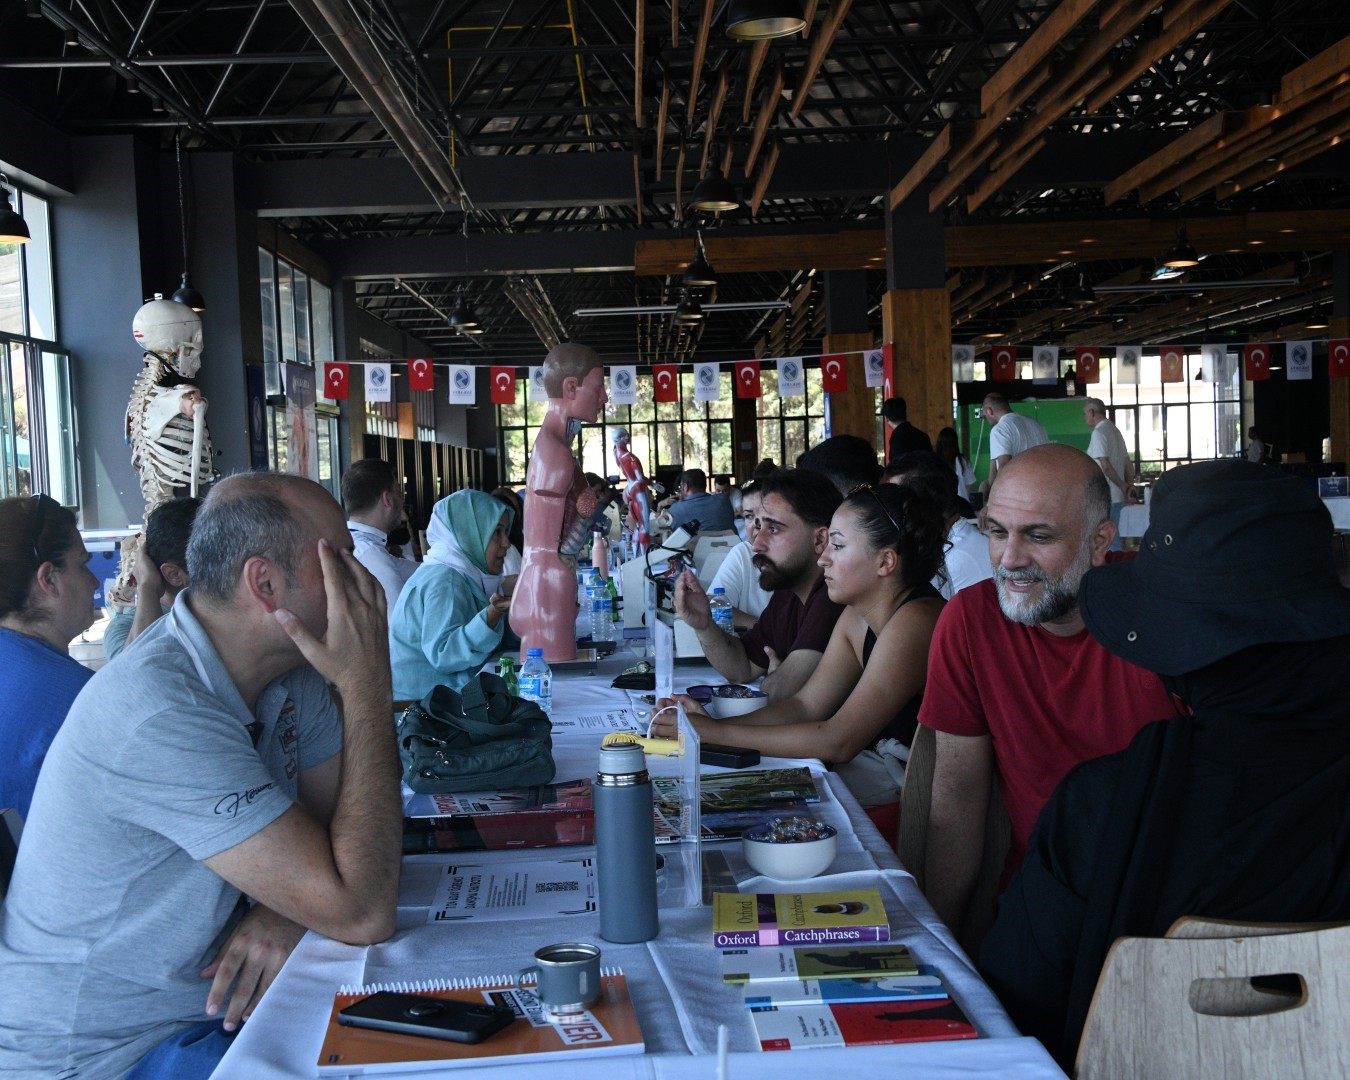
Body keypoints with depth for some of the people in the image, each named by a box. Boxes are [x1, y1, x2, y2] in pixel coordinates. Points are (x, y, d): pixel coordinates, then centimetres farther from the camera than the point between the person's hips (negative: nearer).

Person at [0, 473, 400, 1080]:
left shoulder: (293, 669, -3)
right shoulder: (158, 712, -29)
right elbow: (362, 914, -32)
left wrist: (288, 909, -19)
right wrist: (368, 684, -28)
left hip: (211, 1001, 7)